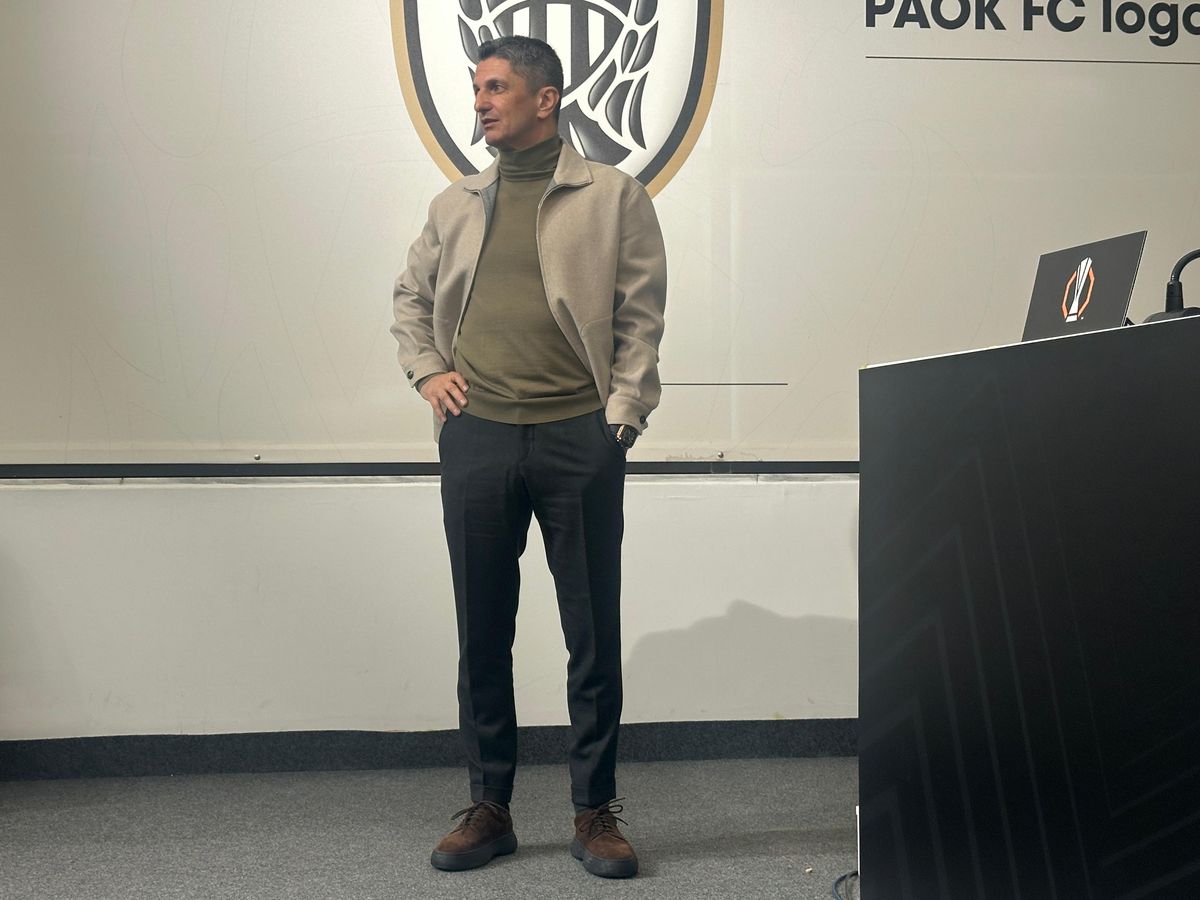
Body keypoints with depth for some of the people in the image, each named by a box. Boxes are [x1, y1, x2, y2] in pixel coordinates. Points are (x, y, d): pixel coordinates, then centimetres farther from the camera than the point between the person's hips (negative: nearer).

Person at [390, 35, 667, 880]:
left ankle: (596, 811, 15)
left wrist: (622, 415, -7)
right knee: (483, 632, 8)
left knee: (594, 633, 2)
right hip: (476, 437, 4)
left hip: (579, 437, -3)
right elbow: (411, 295, 26)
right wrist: (427, 370, 10)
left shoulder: (614, 196, 4)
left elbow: (641, 314, 0)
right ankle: (489, 807, 20)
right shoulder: (455, 206, 15)